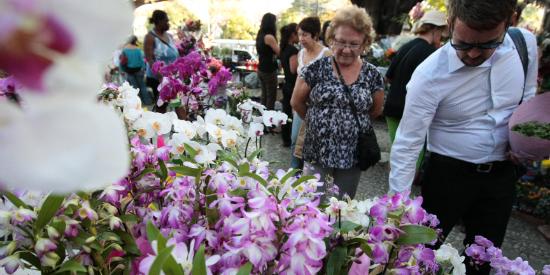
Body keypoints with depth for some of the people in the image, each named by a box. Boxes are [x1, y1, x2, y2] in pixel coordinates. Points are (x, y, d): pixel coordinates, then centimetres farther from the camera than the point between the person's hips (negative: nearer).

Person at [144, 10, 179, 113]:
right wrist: (160, 76, -26)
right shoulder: (150, 37, -8)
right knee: (160, 104, 1)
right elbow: (149, 59, -16)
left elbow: (175, 54, 19)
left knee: (166, 102, 9)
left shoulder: (169, 36, 12)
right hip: (157, 77, -6)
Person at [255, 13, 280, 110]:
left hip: (261, 69, 9)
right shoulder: (269, 37, -17)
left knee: (264, 96, 14)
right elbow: (279, 52, -16)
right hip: (269, 71, -9)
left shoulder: (260, 35, 9)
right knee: (271, 98, -1)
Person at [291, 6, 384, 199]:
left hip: (353, 157, 2)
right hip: (317, 155, -2)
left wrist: (356, 122, 10)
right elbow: (296, 102, 3)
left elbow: (376, 110, 12)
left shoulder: (372, 75, -2)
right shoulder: (316, 69, -7)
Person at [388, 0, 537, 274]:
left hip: (502, 174, 5)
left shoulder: (525, 43, -8)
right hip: (448, 174, -4)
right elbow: (406, 145, -22)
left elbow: (528, 98, 11)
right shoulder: (429, 75, -24)